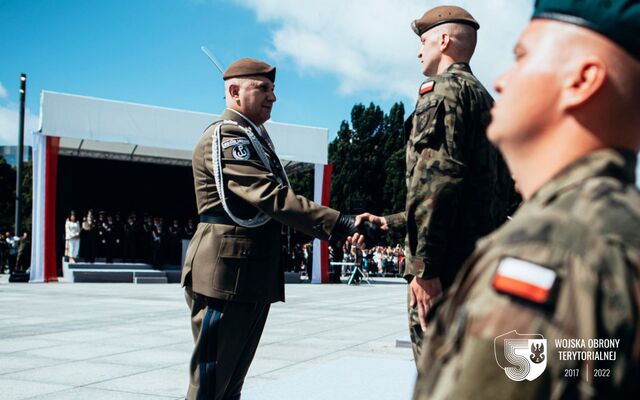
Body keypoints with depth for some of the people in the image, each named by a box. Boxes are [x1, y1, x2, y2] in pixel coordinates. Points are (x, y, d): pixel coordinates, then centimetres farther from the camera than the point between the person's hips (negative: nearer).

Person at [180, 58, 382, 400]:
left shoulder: (254, 138, 19)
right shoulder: (224, 137, -13)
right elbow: (272, 198, -24)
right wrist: (339, 224, -27)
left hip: (255, 278, 10)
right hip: (226, 275, -10)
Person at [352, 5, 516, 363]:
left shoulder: (443, 90, -5)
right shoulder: (486, 99, 24)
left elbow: (436, 179, -20)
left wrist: (425, 266, -22)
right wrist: (391, 222, 33)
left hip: (447, 267, -10)